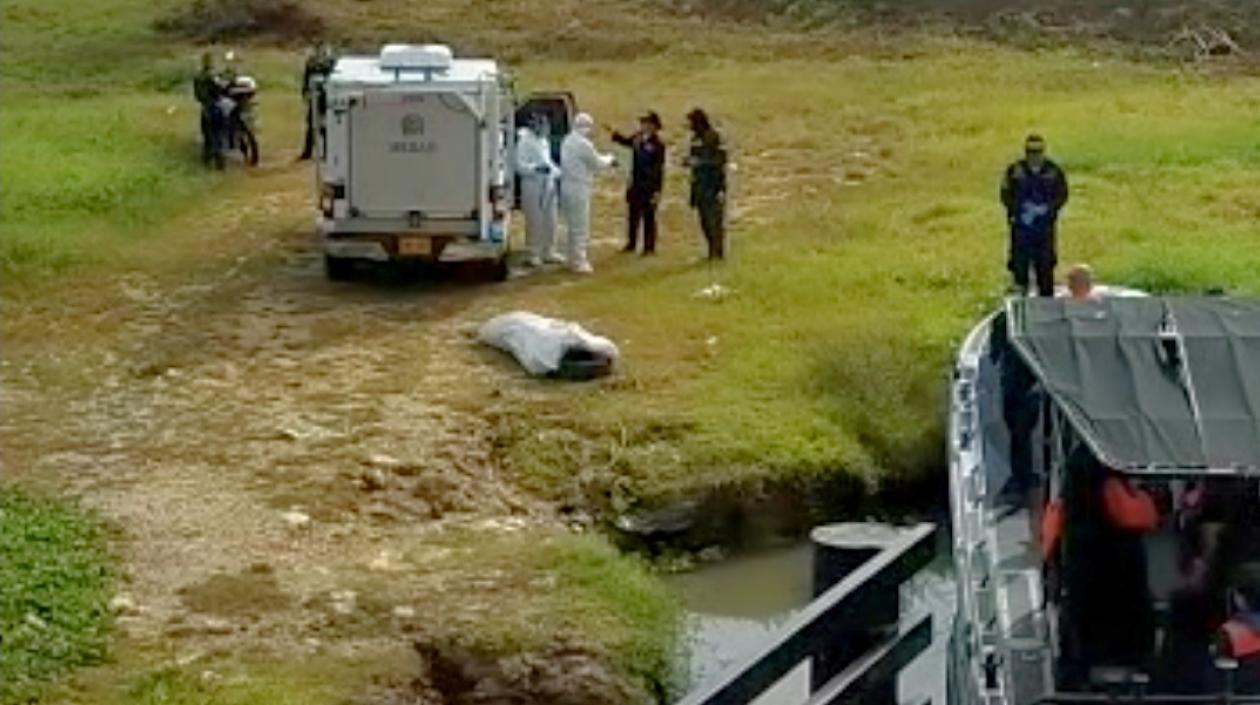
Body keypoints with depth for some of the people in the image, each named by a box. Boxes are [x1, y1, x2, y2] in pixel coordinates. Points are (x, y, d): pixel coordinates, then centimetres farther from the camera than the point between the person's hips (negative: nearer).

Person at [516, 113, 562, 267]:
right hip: (533, 186, -8)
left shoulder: (544, 141, 14)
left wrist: (558, 173, 11)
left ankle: (548, 252, 21)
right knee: (535, 221, -4)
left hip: (548, 185, 8)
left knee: (550, 221, 11)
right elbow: (520, 165, -17)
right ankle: (534, 254, 5)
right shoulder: (525, 141, -13)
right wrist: (536, 168, -29)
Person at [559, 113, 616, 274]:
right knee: (580, 227, -2)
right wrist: (609, 159, 12)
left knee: (573, 226, 17)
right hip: (579, 189, -9)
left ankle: (574, 259, 24)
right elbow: (597, 164, -7)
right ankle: (579, 262, 1)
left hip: (567, 187, 9)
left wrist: (603, 159, 19)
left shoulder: (567, 141, 10)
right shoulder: (584, 144, -18)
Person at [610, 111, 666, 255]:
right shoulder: (637, 139, 2)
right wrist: (615, 134, 6)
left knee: (648, 217, 2)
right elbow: (625, 141, 24)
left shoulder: (657, 145, -17)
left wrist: (657, 191, -17)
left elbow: (659, 169, -16)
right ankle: (631, 244, 27)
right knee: (633, 215, 15)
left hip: (649, 187, -7)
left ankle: (649, 247, 10)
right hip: (636, 184, 7)